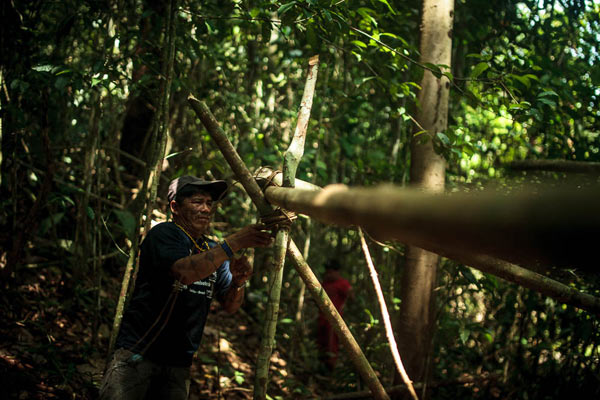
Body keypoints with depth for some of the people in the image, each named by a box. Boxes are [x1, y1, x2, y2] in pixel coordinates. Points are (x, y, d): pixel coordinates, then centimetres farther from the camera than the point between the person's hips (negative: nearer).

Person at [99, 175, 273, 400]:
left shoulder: (212, 250, 13)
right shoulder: (163, 234, -7)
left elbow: (229, 306, 9)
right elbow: (185, 271, -27)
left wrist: (238, 282, -13)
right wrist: (234, 243, -28)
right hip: (138, 353, -6)